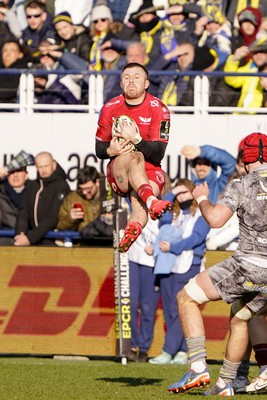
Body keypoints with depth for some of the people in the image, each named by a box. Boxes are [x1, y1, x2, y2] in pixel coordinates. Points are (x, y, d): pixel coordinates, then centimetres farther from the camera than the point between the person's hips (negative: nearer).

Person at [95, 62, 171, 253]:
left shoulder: (158, 109, -1)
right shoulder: (110, 108, 6)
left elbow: (158, 154, -9)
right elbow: (99, 148, 9)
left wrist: (137, 140, -26)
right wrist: (110, 150, -15)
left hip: (150, 173, 0)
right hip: (119, 172, 0)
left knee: (139, 204, -34)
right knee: (134, 157, -36)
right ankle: (150, 200, -61)